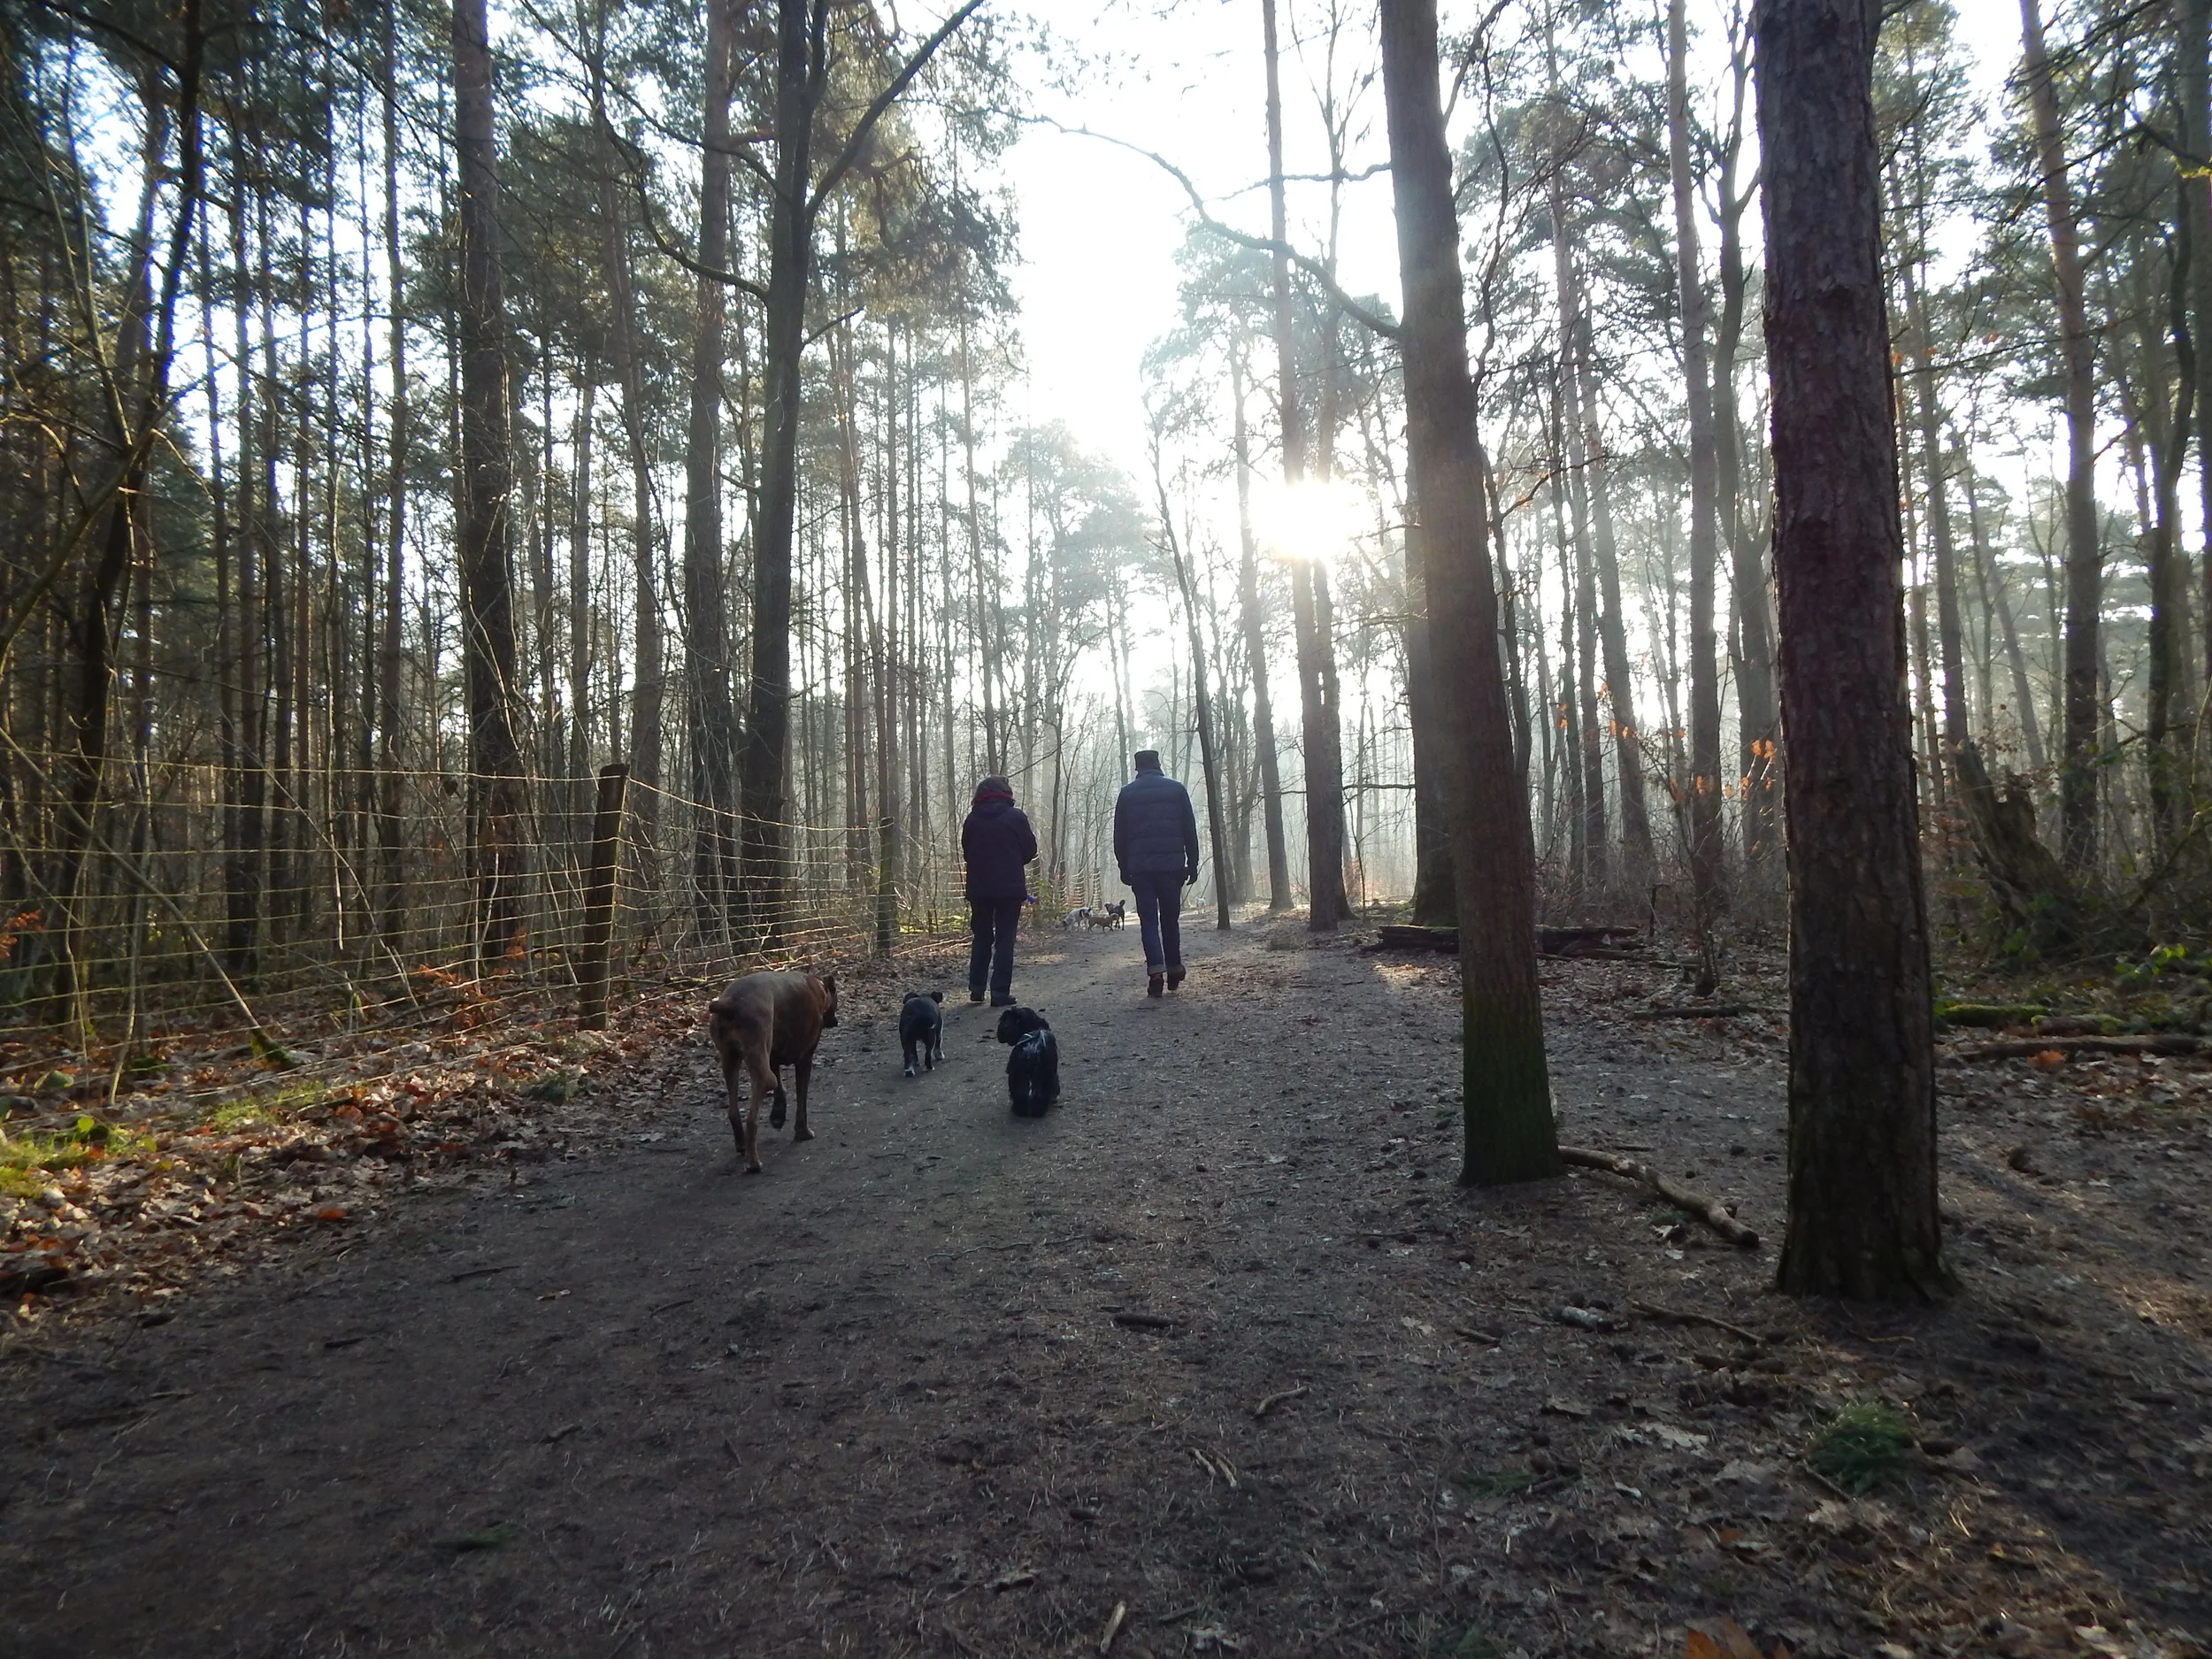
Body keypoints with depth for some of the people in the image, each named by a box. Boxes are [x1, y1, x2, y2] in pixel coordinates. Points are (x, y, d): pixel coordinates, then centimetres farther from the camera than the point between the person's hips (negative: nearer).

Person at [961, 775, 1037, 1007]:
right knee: (1005, 939, 1)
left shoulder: (972, 819, 1)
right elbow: (1030, 850, -1)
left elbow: (966, 852, 9)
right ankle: (1000, 992, -4)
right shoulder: (1016, 817, -6)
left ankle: (976, 988, 14)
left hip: (979, 889, 3)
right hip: (1010, 888, -3)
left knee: (982, 937, 16)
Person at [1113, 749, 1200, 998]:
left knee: (1148, 920, 1)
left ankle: (1155, 972, -12)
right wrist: (1193, 863, 8)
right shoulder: (1176, 789, 6)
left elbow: (1119, 835, 5)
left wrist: (1123, 867, 10)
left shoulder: (1127, 793, 5)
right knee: (1170, 919, 12)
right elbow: (1190, 830, 4)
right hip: (1172, 865, 1)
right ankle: (1174, 971, 17)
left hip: (1140, 867, 0)